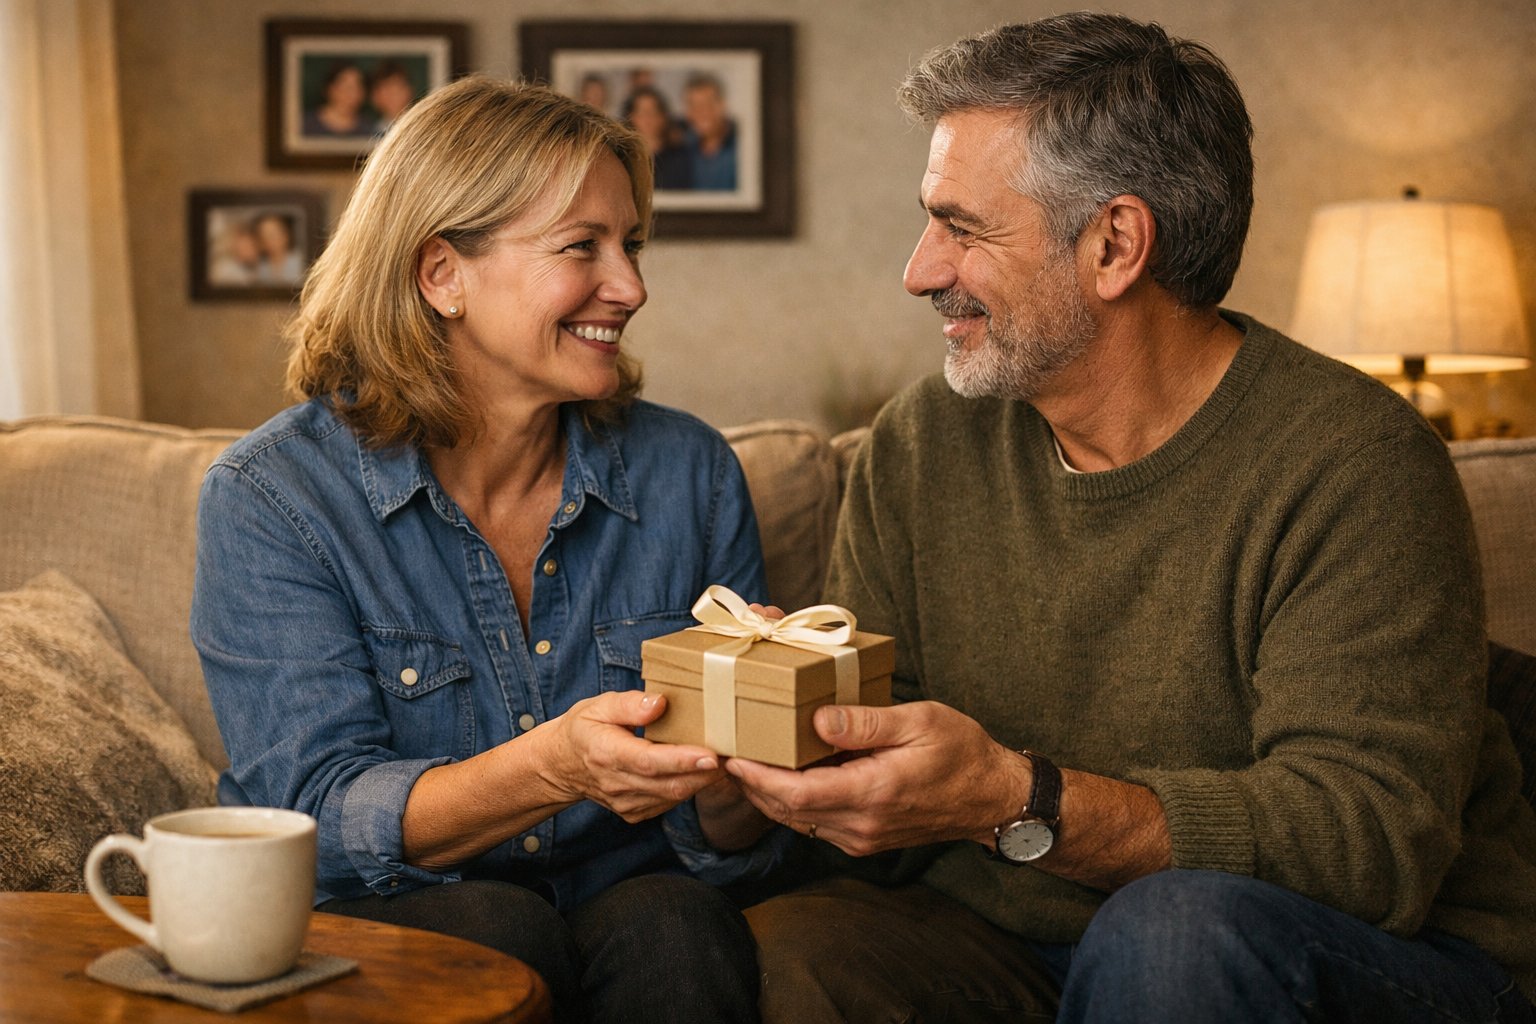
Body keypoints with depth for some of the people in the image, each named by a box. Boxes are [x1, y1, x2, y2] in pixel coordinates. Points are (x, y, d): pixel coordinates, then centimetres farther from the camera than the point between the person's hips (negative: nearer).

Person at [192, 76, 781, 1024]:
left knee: (676, 927, -30)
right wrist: (553, 769, -33)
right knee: (498, 931, -32)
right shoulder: (270, 498, -7)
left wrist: (732, 769, -23)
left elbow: (725, 847, 3)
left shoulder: (691, 475, 2)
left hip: (628, 929, 2)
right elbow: (320, 820, -15)